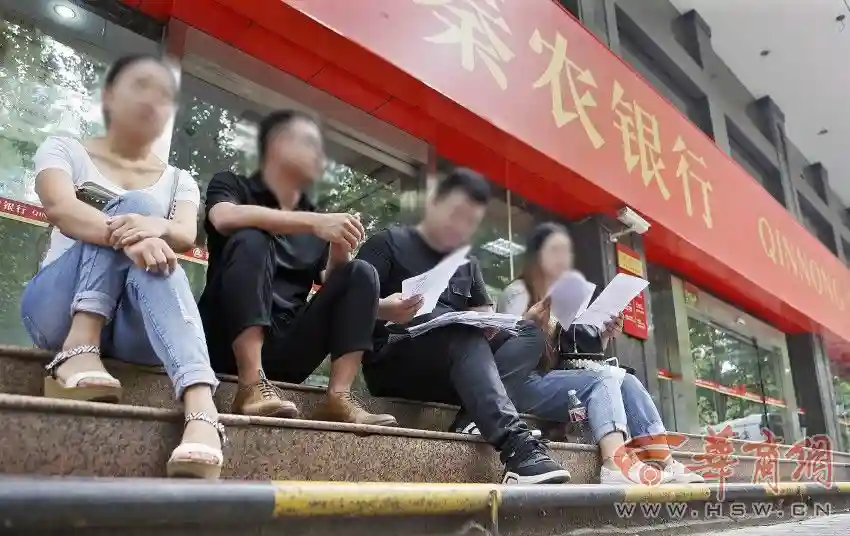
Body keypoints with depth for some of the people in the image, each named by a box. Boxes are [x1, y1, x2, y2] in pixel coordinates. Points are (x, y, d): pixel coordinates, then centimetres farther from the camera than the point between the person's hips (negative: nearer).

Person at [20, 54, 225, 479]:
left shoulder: (179, 181, 15)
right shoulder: (64, 150, 9)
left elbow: (186, 238, -6)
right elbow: (60, 209, -13)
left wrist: (157, 227, -31)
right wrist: (126, 235, -34)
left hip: (136, 325, 1)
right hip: (61, 310, -1)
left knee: (151, 246, -32)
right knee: (135, 204, -20)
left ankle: (200, 411, -53)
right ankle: (78, 349, -36)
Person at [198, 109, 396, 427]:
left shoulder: (315, 218, 17)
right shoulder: (232, 184, 6)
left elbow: (331, 285, 9)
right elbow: (226, 218, -19)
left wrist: (339, 251, -12)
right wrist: (314, 223, -25)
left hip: (286, 350, 4)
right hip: (229, 341, -4)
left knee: (361, 274, -9)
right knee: (251, 241, -24)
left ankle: (338, 397, -23)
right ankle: (253, 385, -34)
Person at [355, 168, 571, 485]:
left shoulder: (468, 263, 22)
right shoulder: (389, 243, 4)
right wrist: (383, 310, -30)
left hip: (456, 371, 6)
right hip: (391, 362, -6)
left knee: (532, 333, -11)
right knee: (465, 334, -33)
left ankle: (483, 416, -33)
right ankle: (515, 442, -46)